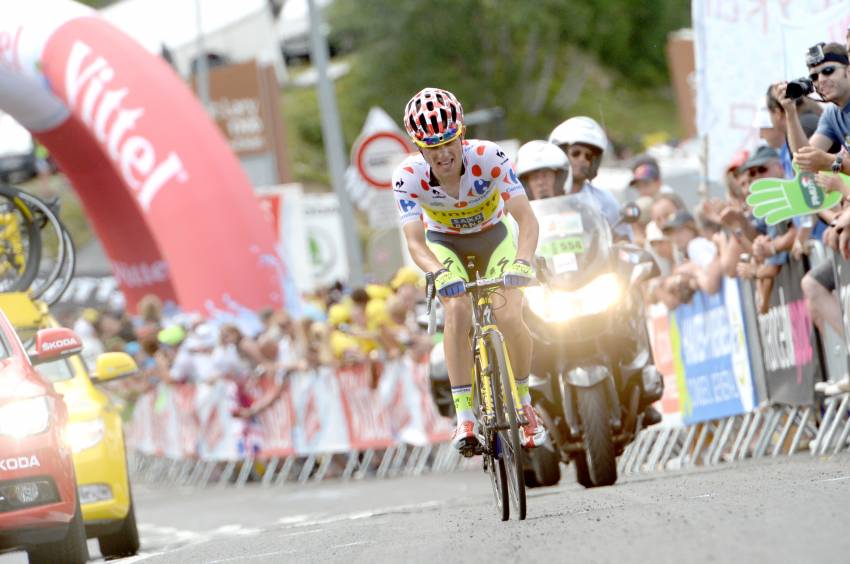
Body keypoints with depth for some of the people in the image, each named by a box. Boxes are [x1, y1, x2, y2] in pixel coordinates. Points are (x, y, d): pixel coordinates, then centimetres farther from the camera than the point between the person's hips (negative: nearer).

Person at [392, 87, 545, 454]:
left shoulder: (488, 158, -31)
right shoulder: (409, 176, -28)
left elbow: (527, 220, -34)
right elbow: (414, 242, -34)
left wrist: (521, 261, -53)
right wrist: (441, 274, -54)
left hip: (493, 238, 0)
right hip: (444, 245, 0)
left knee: (509, 317, -22)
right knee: (457, 310, -28)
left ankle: (524, 404, 4)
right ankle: (464, 419, -25)